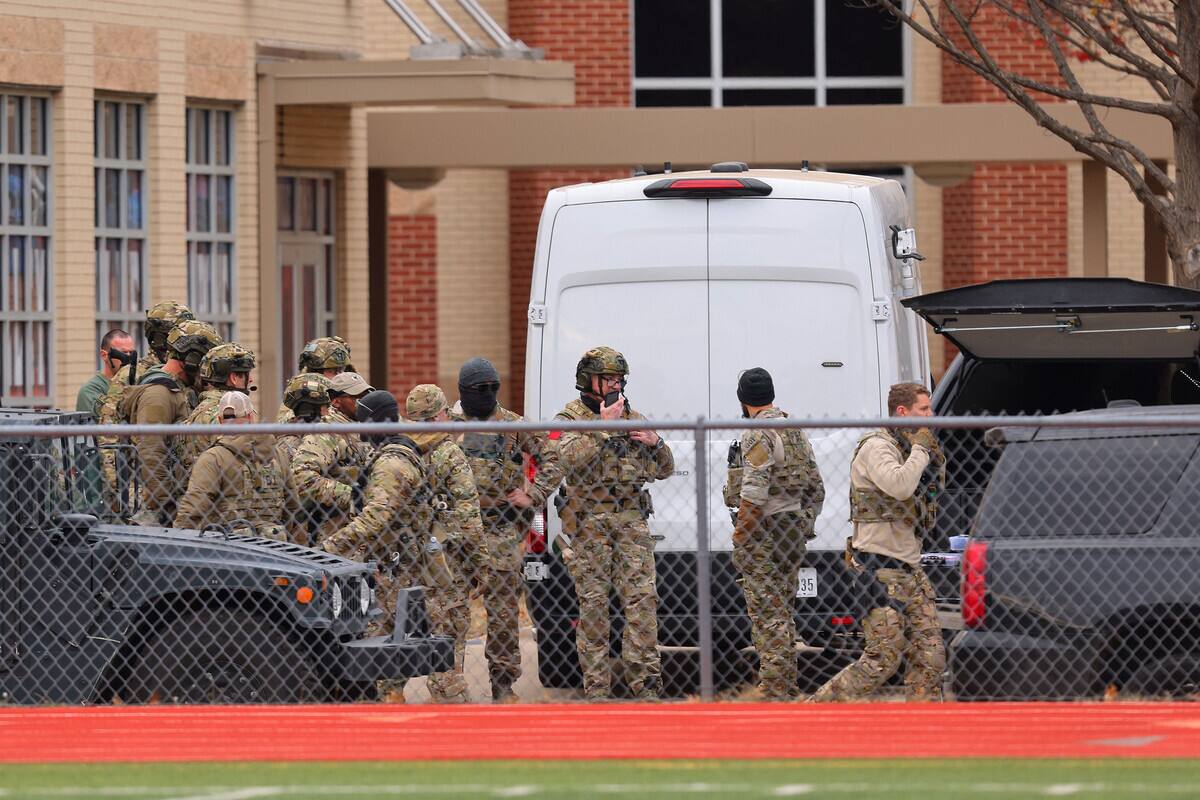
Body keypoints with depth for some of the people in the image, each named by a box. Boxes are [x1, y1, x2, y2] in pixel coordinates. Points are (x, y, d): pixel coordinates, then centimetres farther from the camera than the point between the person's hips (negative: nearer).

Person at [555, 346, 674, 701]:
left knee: (642, 598, -5)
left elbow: (665, 470, 19)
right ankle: (596, 687, 0)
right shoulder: (570, 419, 4)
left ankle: (646, 682, -5)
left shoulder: (633, 418, 16)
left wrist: (655, 442, -2)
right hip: (590, 522, -3)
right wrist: (604, 427, -20)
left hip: (632, 520, 3)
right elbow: (571, 459, -16)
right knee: (593, 603, -3)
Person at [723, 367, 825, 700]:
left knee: (767, 616, -7)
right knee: (783, 613, 16)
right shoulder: (797, 432, 14)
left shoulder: (758, 436, -14)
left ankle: (773, 692, -9)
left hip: (764, 535, -9)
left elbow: (753, 495, -22)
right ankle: (788, 688, 21)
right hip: (794, 533, 9)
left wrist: (739, 540, -17)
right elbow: (816, 489, 18)